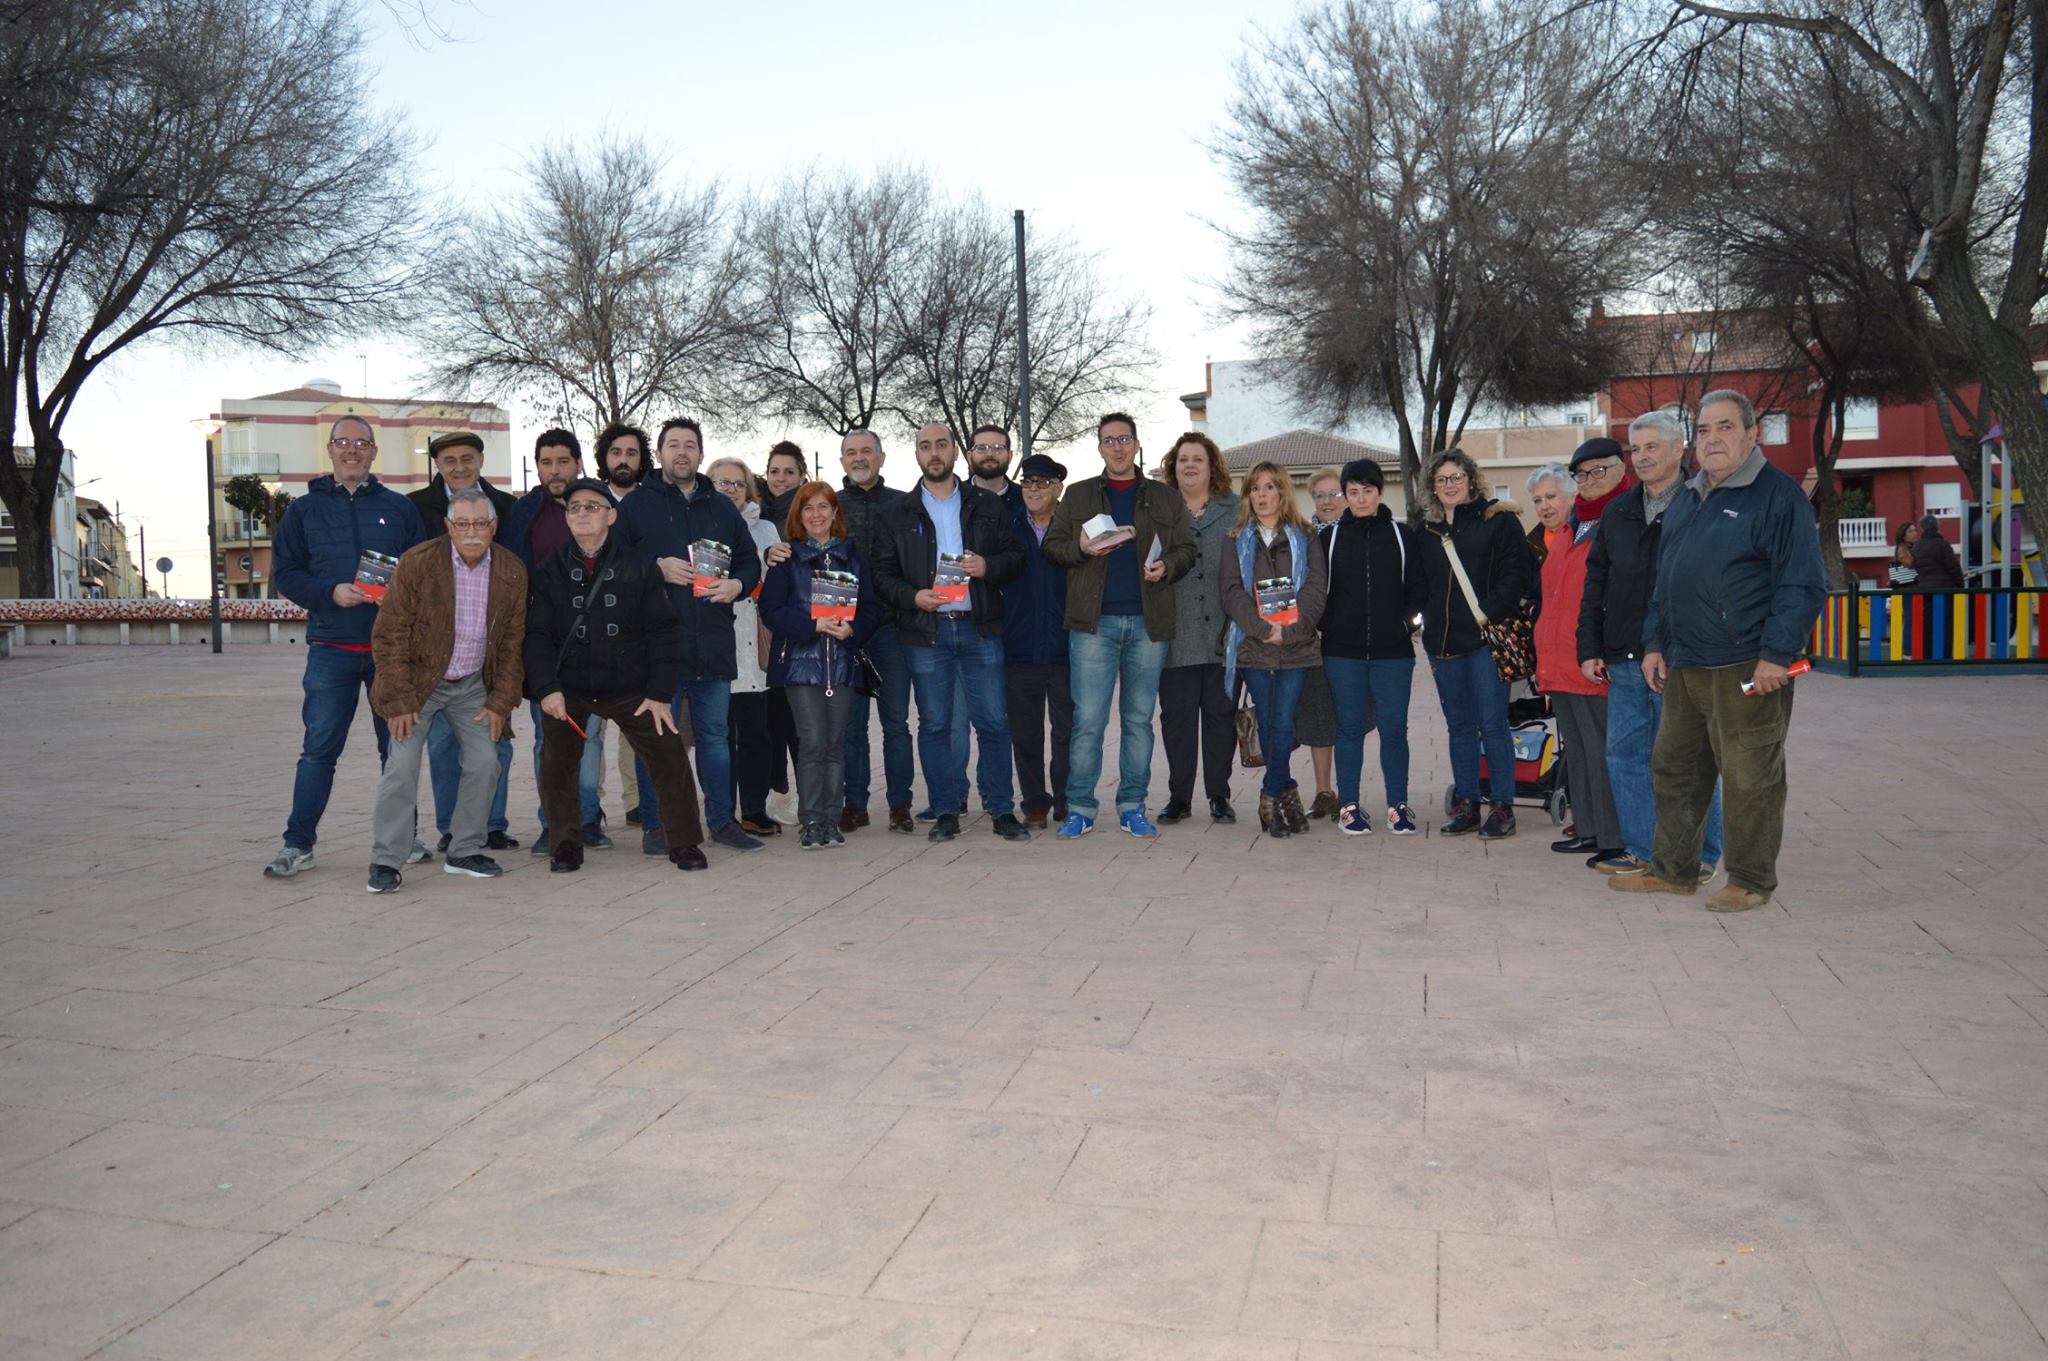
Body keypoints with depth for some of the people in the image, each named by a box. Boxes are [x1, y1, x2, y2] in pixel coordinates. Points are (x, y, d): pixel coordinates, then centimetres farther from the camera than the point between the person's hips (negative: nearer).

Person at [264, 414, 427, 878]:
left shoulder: (399, 508, 10)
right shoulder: (305, 509, 9)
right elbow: (285, 573, 5)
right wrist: (331, 593, -12)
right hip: (331, 649, -1)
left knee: (398, 746, 7)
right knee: (319, 748, -2)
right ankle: (298, 843, 6)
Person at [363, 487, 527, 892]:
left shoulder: (511, 572, -5)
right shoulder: (417, 562, -15)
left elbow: (512, 641, 3)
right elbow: (389, 634, -12)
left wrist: (501, 702, -1)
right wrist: (399, 701, -16)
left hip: (473, 684, 4)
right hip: (418, 680, -3)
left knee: (484, 763, -1)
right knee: (402, 766, -11)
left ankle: (465, 852, 14)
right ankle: (386, 861, -2)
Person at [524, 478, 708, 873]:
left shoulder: (640, 568, -1)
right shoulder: (549, 571, 1)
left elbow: (662, 633, -2)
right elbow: (537, 635, -3)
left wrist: (660, 692, -8)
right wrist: (546, 688, -17)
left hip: (630, 688, -1)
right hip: (566, 689, 1)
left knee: (670, 756, -4)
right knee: (557, 766, 5)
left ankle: (685, 843, 11)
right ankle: (565, 845, 25)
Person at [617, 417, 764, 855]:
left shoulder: (722, 508, 16)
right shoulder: (635, 505, 4)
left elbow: (750, 560, 19)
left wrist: (737, 584, -2)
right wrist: (656, 568, -15)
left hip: (713, 641, 4)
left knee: (715, 733, 10)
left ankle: (722, 820, 19)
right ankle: (655, 825, 11)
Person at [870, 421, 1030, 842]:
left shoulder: (987, 505, 11)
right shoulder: (897, 514, 10)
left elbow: (1016, 557, 10)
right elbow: (882, 573, 6)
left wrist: (988, 566, -11)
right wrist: (912, 596, -13)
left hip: (979, 627, 0)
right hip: (926, 632, 0)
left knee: (993, 721, -1)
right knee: (934, 724, 4)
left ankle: (1002, 811, 8)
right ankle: (945, 812, 12)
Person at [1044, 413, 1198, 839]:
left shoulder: (1166, 500, 14)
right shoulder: (1078, 495, 12)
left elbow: (1187, 550, 14)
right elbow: (1052, 545, 10)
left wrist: (1167, 567, -7)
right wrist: (1081, 549, -10)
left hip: (1148, 623, 2)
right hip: (1094, 622, -1)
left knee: (1139, 719, 6)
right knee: (1088, 719, -6)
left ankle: (1133, 807, 15)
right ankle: (1080, 808, 2)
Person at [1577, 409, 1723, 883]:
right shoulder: (1618, 513, 14)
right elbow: (1595, 584, 16)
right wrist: (1589, 648, 9)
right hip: (1624, 660, 6)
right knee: (1625, 755, 8)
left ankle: (1699, 856, 14)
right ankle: (1642, 851, 18)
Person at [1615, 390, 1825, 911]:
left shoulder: (1778, 496, -7)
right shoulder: (1687, 499, 16)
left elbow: (1803, 585, -12)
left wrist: (1776, 654, -17)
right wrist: (1655, 643, 15)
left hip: (1746, 669, -8)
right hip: (1683, 667, 8)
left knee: (1750, 779, 1)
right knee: (1673, 770, 13)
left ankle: (1751, 880, 13)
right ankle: (1674, 870, 25)